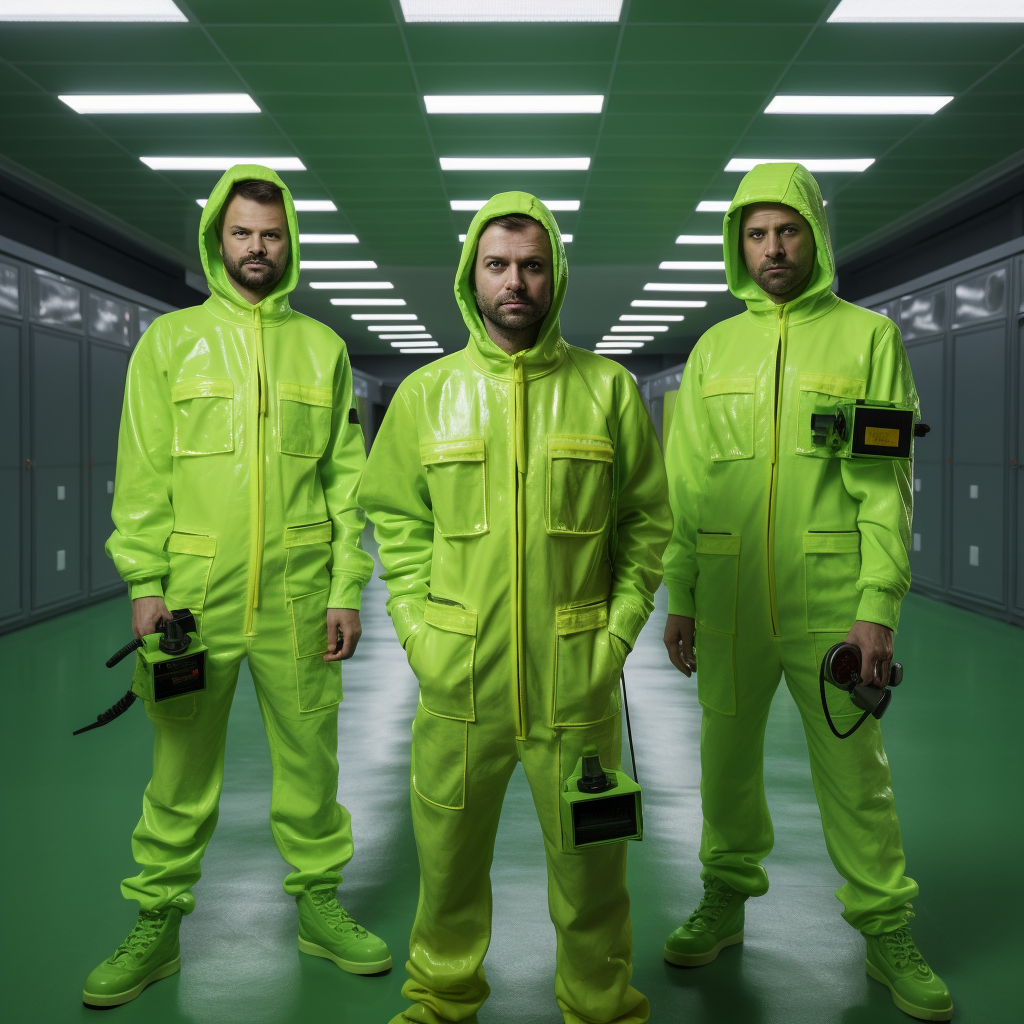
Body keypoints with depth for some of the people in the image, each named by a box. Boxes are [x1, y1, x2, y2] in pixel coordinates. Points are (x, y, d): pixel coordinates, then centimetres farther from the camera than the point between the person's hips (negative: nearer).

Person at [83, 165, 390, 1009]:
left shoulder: (323, 347, 10)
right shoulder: (171, 339, 7)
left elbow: (348, 479, 8)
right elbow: (143, 472, 3)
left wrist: (348, 589, 1)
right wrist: (145, 581, -6)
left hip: (299, 590, 1)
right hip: (195, 587, -1)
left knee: (310, 754, 8)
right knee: (183, 763, 6)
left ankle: (319, 903, 25)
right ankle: (157, 924, 21)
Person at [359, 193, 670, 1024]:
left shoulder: (608, 388, 2)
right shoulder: (426, 393, 5)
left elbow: (648, 520, 5)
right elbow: (396, 518, 9)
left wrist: (620, 628, -3)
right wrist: (416, 627, -2)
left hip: (576, 676, -1)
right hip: (457, 675, 1)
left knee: (590, 859, 11)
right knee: (449, 852, 15)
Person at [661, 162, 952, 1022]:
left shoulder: (868, 336, 2)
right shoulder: (715, 349, 11)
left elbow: (887, 481, -4)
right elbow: (686, 481, 10)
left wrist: (878, 605, -12)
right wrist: (680, 597, 6)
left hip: (829, 596, -3)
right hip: (728, 595, 3)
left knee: (854, 769, 3)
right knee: (728, 754, 12)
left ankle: (886, 932, 20)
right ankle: (728, 898, 31)